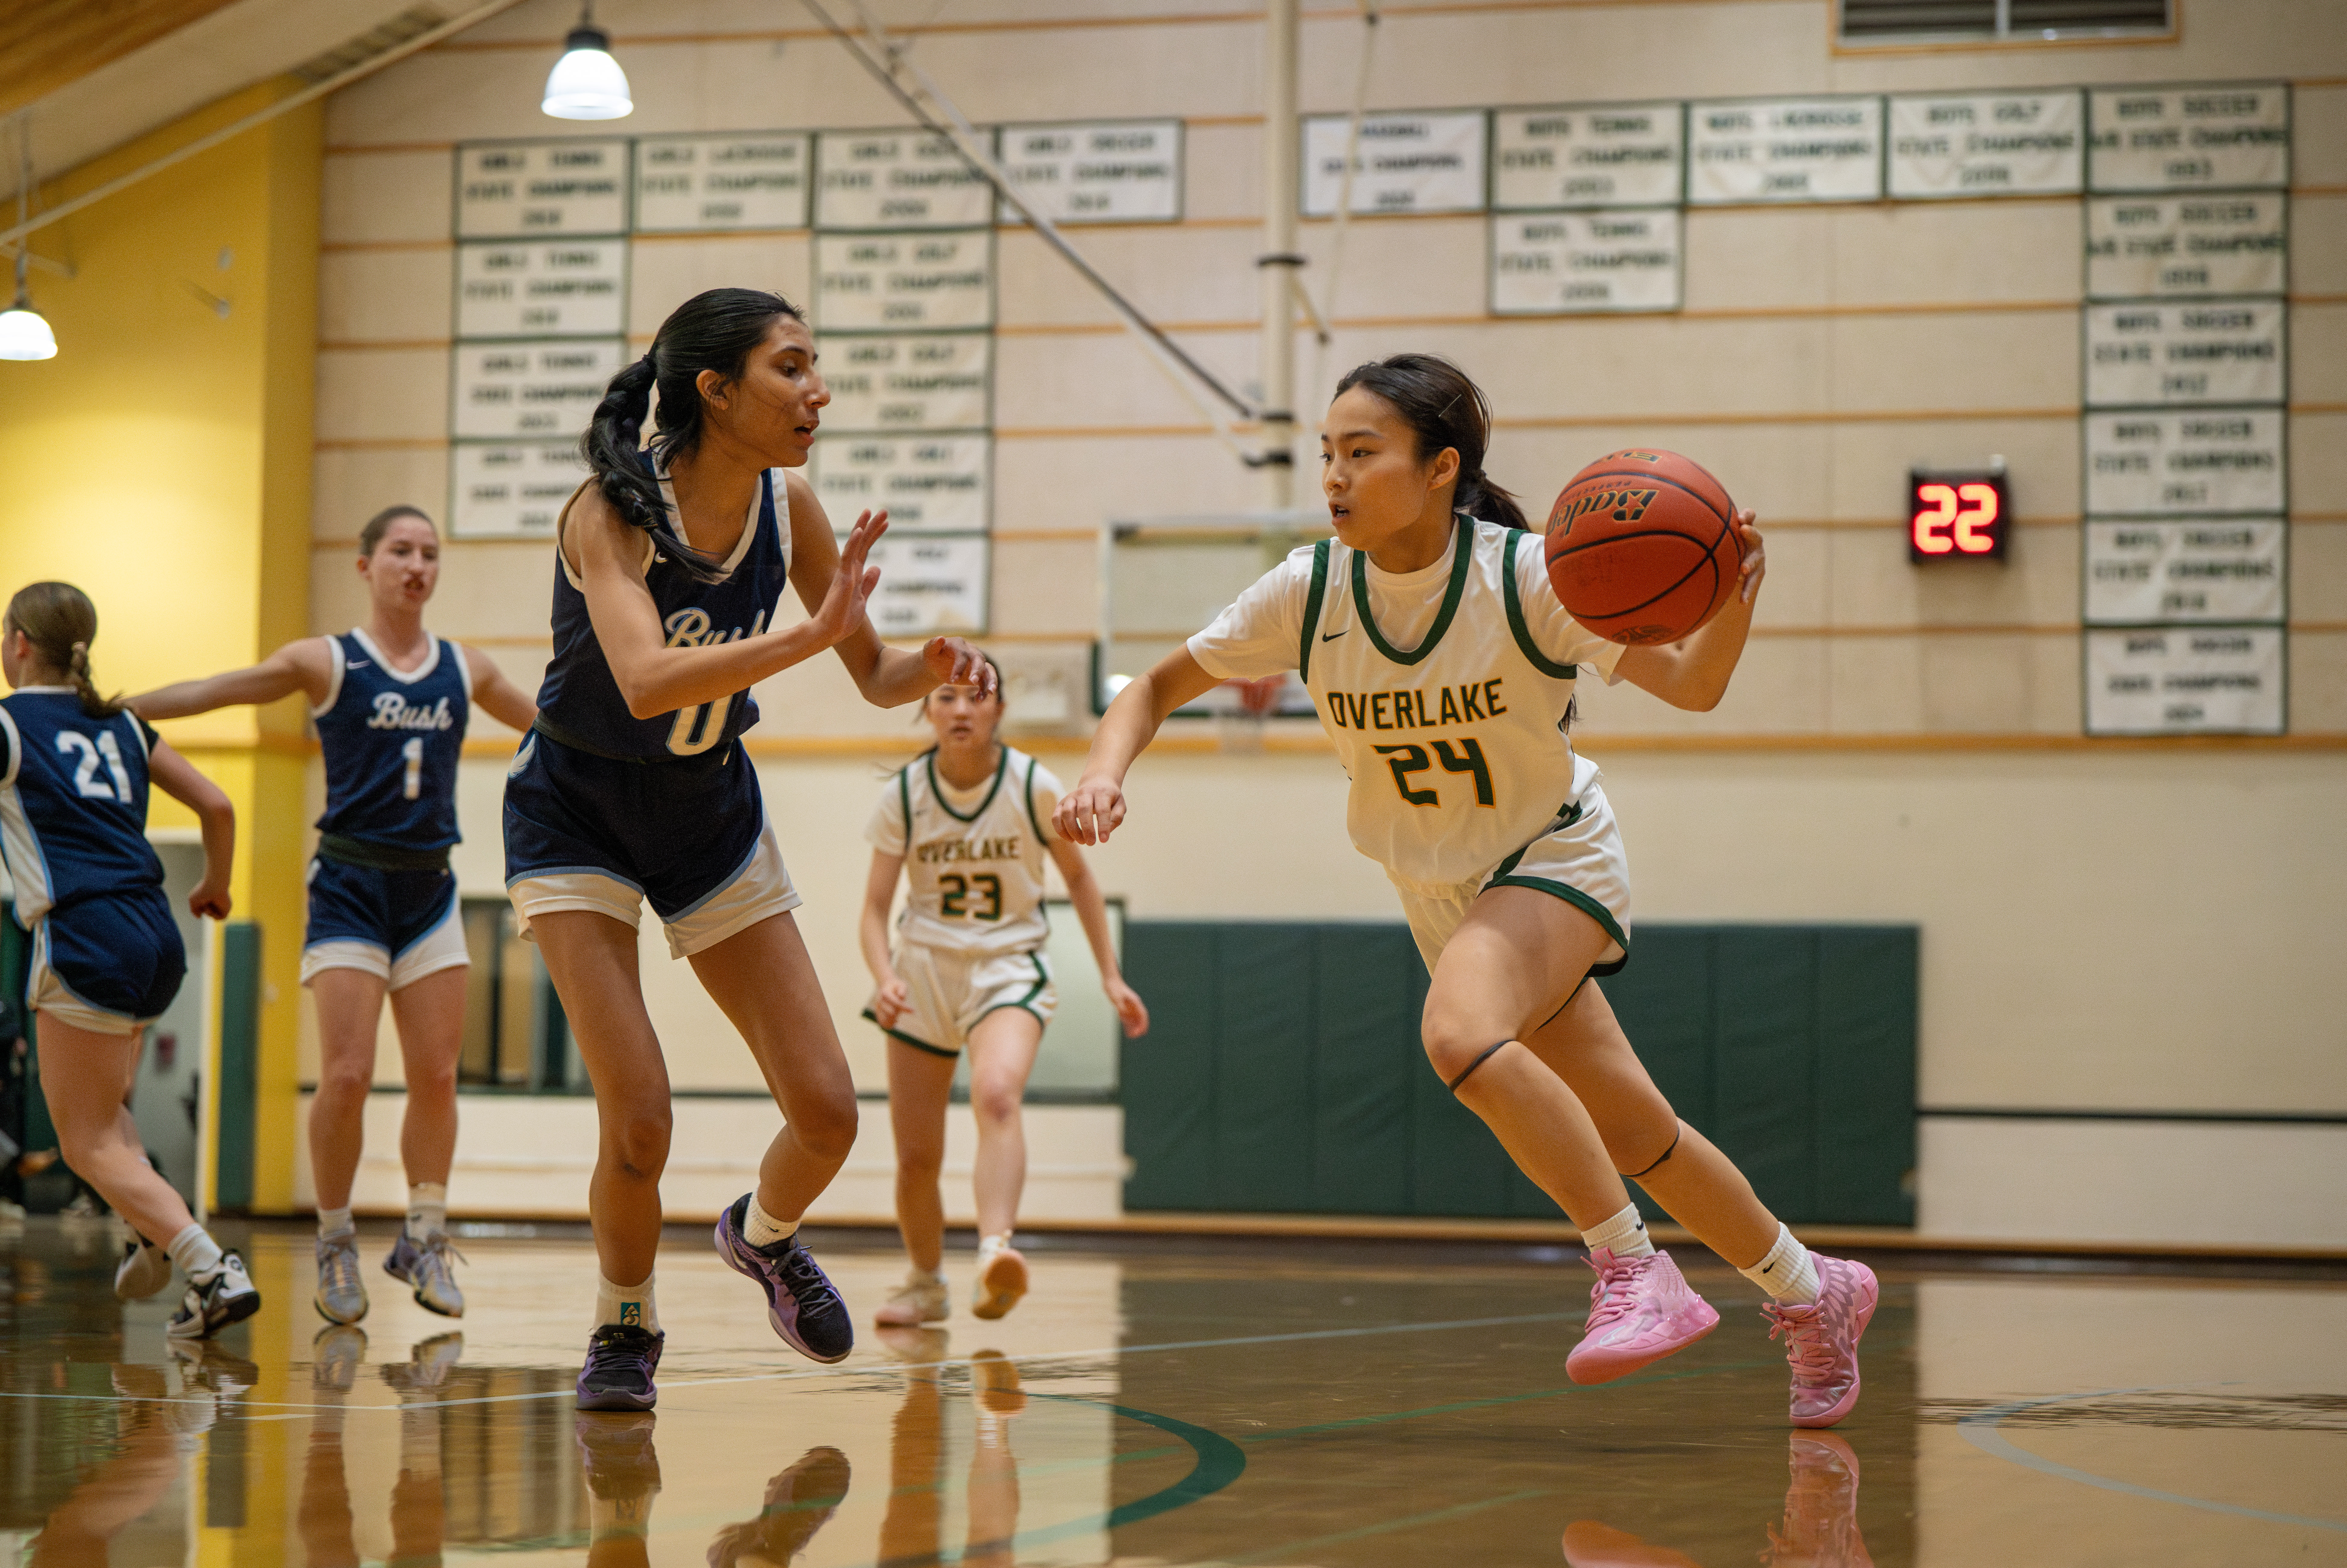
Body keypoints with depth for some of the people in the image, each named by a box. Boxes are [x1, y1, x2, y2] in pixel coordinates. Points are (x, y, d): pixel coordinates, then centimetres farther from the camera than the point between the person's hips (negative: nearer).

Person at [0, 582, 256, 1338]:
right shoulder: (122, 725, 16)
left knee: (88, 1142, 0)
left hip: (86, 939, -7)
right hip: (156, 936, 7)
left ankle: (214, 1272, -15)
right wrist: (215, 887, 33)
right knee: (98, 1104, 29)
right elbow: (218, 806, 17)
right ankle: (155, 1231, 7)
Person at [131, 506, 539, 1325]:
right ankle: (336, 1248, 5)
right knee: (347, 1076, -10)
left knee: (437, 1076, 0)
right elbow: (210, 692, -6)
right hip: (351, 886, -3)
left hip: (429, 889, 4)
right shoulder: (326, 663, -2)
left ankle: (423, 1241, 13)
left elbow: (552, 727, 23)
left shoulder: (465, 670, 8)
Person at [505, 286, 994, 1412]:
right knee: (638, 1122, -17)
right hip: (578, 817, -5)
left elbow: (874, 674, 0)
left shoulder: (788, 507, -11)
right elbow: (646, 680, -43)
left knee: (827, 1113, 0)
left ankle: (764, 1235, 34)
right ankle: (624, 1330, 12)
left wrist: (932, 669, -22)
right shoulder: (612, 509, -26)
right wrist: (814, 634, -49)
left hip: (710, 813, 5)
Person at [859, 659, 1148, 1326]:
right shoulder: (903, 795, -6)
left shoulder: (1033, 787, -7)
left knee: (997, 1095, -33)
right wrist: (884, 977, -24)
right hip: (924, 971, 2)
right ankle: (925, 1285, 29)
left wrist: (1110, 975, 5)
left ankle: (995, 1253, -47)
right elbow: (875, 905, -5)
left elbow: (1077, 877, 7)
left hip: (1007, 970, -2)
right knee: (916, 1158, 4)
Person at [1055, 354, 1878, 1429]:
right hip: (1439, 890, 5)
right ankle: (1811, 1293, 32)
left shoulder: (1525, 579, -24)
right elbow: (1158, 688, -3)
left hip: (1554, 856, -5)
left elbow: (1691, 685, -17)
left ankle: (1638, 1276, -22)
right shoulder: (1309, 592, -14)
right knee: (1630, 1128, 10)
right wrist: (1104, 774, -24)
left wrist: (1733, 603, -39)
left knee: (1460, 1031, -34)